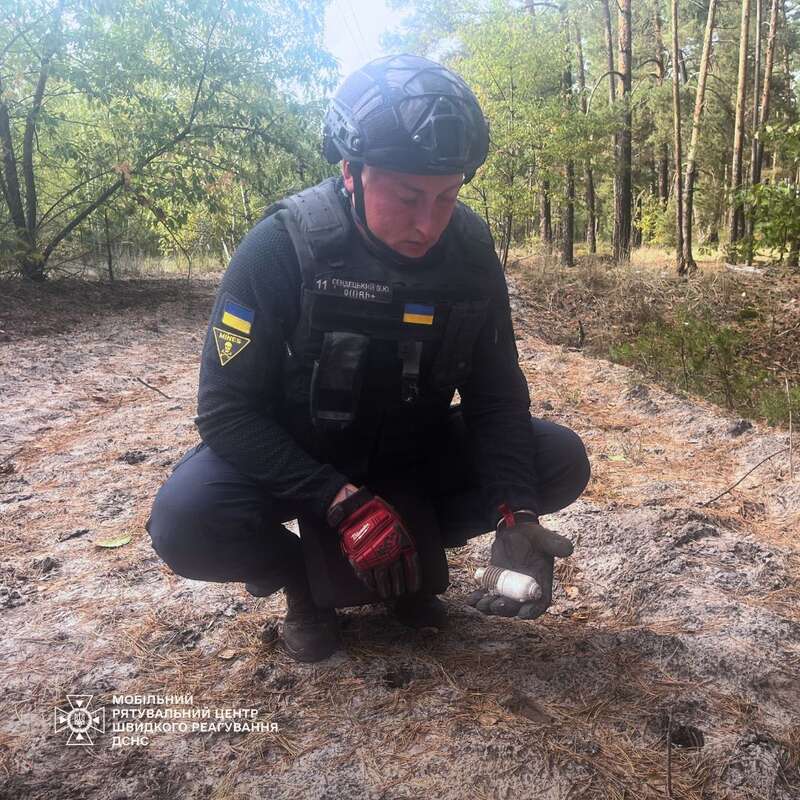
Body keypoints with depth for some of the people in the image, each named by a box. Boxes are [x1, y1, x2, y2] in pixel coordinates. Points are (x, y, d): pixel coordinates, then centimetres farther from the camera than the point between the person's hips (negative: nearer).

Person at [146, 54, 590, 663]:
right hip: (293, 458, -2)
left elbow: (497, 395, -10)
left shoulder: (469, 249, -13)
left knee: (563, 462, -15)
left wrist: (514, 514, -27)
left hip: (413, 452, 3)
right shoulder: (282, 246, -24)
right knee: (186, 523, -31)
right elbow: (227, 408, -23)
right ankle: (308, 576, 0)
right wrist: (343, 502, -33)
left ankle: (412, 554, 3)